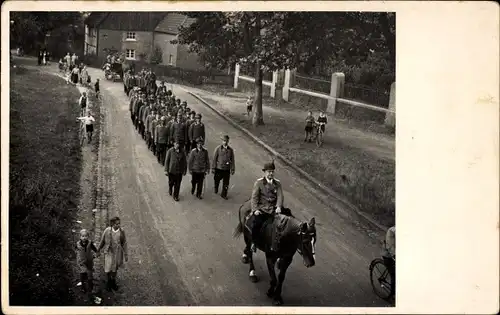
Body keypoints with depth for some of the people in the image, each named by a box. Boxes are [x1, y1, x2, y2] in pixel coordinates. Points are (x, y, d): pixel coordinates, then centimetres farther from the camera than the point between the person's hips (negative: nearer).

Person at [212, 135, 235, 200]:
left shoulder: (231, 150, -1)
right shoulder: (218, 149, -6)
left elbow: (232, 160, 5)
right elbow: (214, 159, -2)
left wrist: (232, 169, 4)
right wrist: (213, 168, -3)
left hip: (227, 169, 1)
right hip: (219, 168, -1)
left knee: (226, 183, 4)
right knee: (217, 180, 16)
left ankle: (224, 194, 21)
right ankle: (215, 189, 46)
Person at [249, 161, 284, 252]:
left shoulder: (277, 183, 13)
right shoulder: (259, 183, 6)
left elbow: (280, 196, 3)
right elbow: (254, 197, 0)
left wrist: (278, 207, -15)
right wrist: (255, 209, -13)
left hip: (273, 210, 2)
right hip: (261, 209, -2)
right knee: (257, 223, -26)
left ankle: (275, 245, -18)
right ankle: (253, 243, -8)